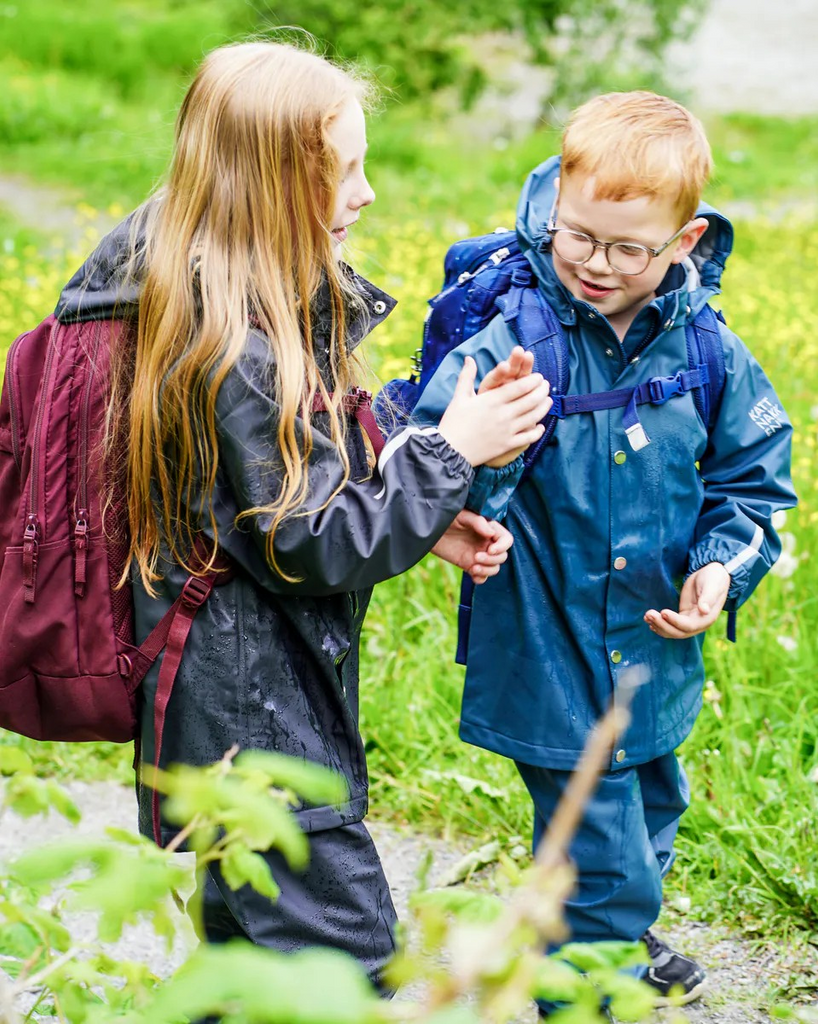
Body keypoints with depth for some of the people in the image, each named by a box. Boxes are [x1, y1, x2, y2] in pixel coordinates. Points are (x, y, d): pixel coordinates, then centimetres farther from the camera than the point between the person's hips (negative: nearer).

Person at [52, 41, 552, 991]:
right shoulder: (232, 355, -28)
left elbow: (311, 479, 13)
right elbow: (313, 546, -22)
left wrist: (426, 520, 1)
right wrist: (451, 449, -16)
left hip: (238, 689, 10)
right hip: (252, 703, -10)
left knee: (251, 915, 24)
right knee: (343, 944, -2)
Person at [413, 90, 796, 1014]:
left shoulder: (703, 350, -6)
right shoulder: (509, 333, -19)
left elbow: (753, 477, 6)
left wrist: (722, 566, -9)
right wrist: (477, 452, -47)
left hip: (655, 650, 6)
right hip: (549, 653, -5)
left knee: (650, 807, 29)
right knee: (600, 857, 0)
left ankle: (622, 936, 58)